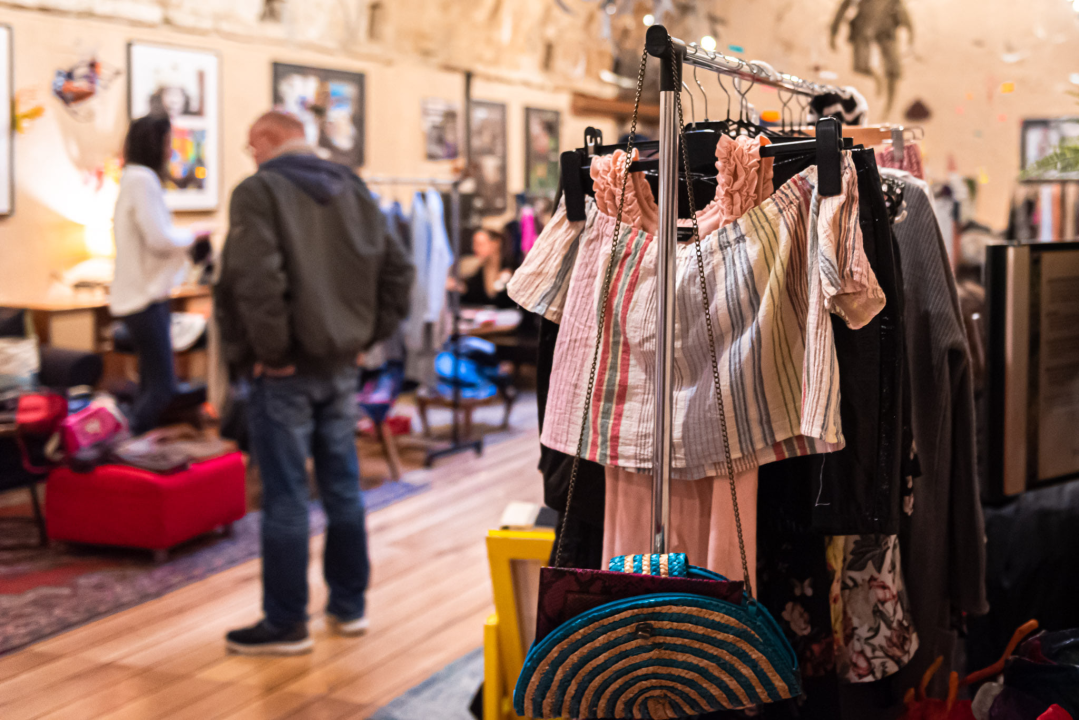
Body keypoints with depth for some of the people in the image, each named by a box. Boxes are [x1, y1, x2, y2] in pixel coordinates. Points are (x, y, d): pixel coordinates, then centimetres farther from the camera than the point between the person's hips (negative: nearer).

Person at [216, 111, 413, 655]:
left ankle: (285, 624, 8)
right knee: (343, 487, 15)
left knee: (285, 497, 0)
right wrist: (367, 334, 9)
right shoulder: (354, 190, 11)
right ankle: (349, 605, 25)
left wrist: (269, 349, -15)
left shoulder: (259, 191, -11)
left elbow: (256, 279, -25)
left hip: (285, 371, -7)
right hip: (342, 366, 7)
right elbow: (398, 270, 10)